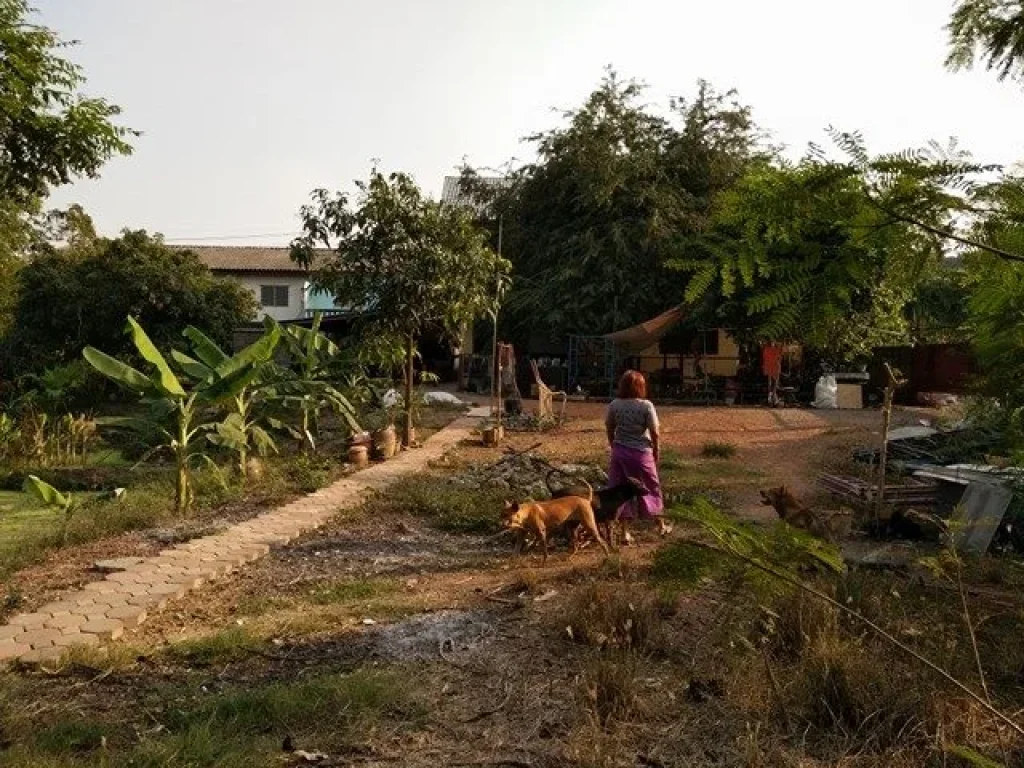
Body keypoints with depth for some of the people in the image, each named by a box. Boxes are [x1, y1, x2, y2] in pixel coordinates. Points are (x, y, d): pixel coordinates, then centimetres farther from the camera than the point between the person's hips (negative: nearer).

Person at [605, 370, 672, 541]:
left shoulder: (614, 405, -4)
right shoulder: (646, 406, -13)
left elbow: (609, 430, 4)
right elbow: (655, 433, -10)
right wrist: (656, 452, 4)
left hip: (620, 452, 2)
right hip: (641, 453, -2)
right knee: (651, 488, 16)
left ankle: (624, 532, 13)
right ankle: (661, 526, 32)